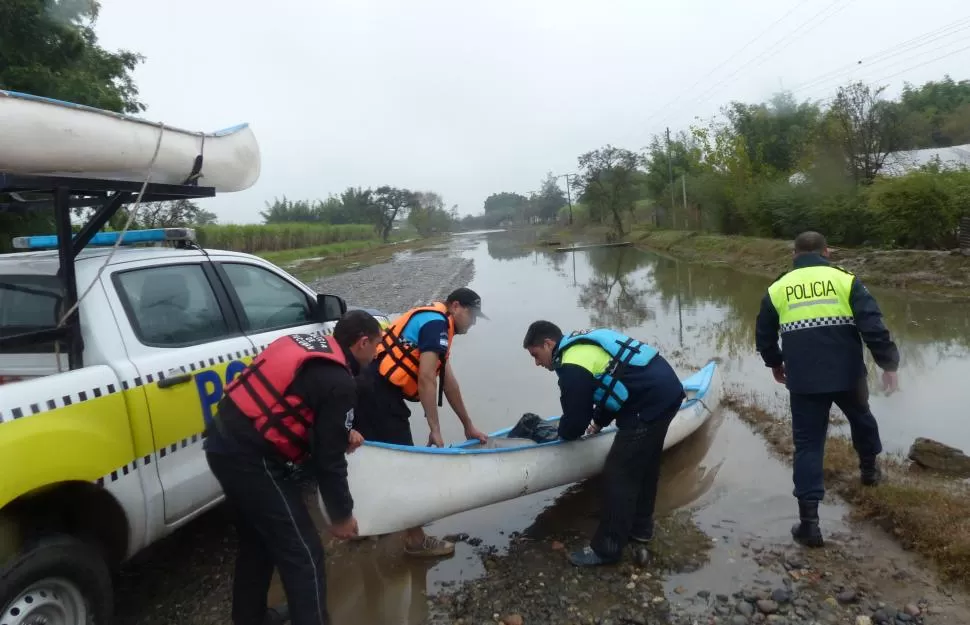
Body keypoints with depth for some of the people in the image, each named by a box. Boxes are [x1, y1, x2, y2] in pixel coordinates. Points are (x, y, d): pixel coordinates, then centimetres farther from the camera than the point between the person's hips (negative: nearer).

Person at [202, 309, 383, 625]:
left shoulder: (307, 343, 11)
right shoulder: (340, 383, -14)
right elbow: (329, 459, -11)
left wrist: (342, 432, 23)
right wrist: (341, 515, 2)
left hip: (225, 442, 10)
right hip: (252, 458, -10)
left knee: (258, 540, 26)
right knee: (302, 554, 2)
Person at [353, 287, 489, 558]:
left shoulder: (432, 321, 20)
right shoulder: (437, 323, -10)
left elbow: (448, 381, 23)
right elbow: (426, 379, -19)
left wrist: (468, 425, 27)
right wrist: (435, 430, -14)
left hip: (370, 387, 10)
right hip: (380, 392, -10)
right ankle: (416, 540, 10)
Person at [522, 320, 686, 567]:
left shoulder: (572, 366, -15)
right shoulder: (584, 345, 16)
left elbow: (575, 419, -9)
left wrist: (562, 432, 13)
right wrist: (599, 423, 24)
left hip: (650, 404, -11)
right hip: (667, 389, 11)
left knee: (619, 475, -2)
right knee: (643, 466, 22)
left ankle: (607, 548, 8)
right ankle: (640, 528, 38)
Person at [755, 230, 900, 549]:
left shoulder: (777, 289, 5)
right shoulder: (845, 280, 0)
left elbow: (764, 335, 11)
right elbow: (873, 325, -8)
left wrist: (775, 364, 27)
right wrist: (888, 363, 0)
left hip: (804, 381, 0)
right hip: (848, 375, 0)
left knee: (808, 445, 5)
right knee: (861, 419, 31)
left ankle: (809, 523, 1)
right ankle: (869, 470, 55)